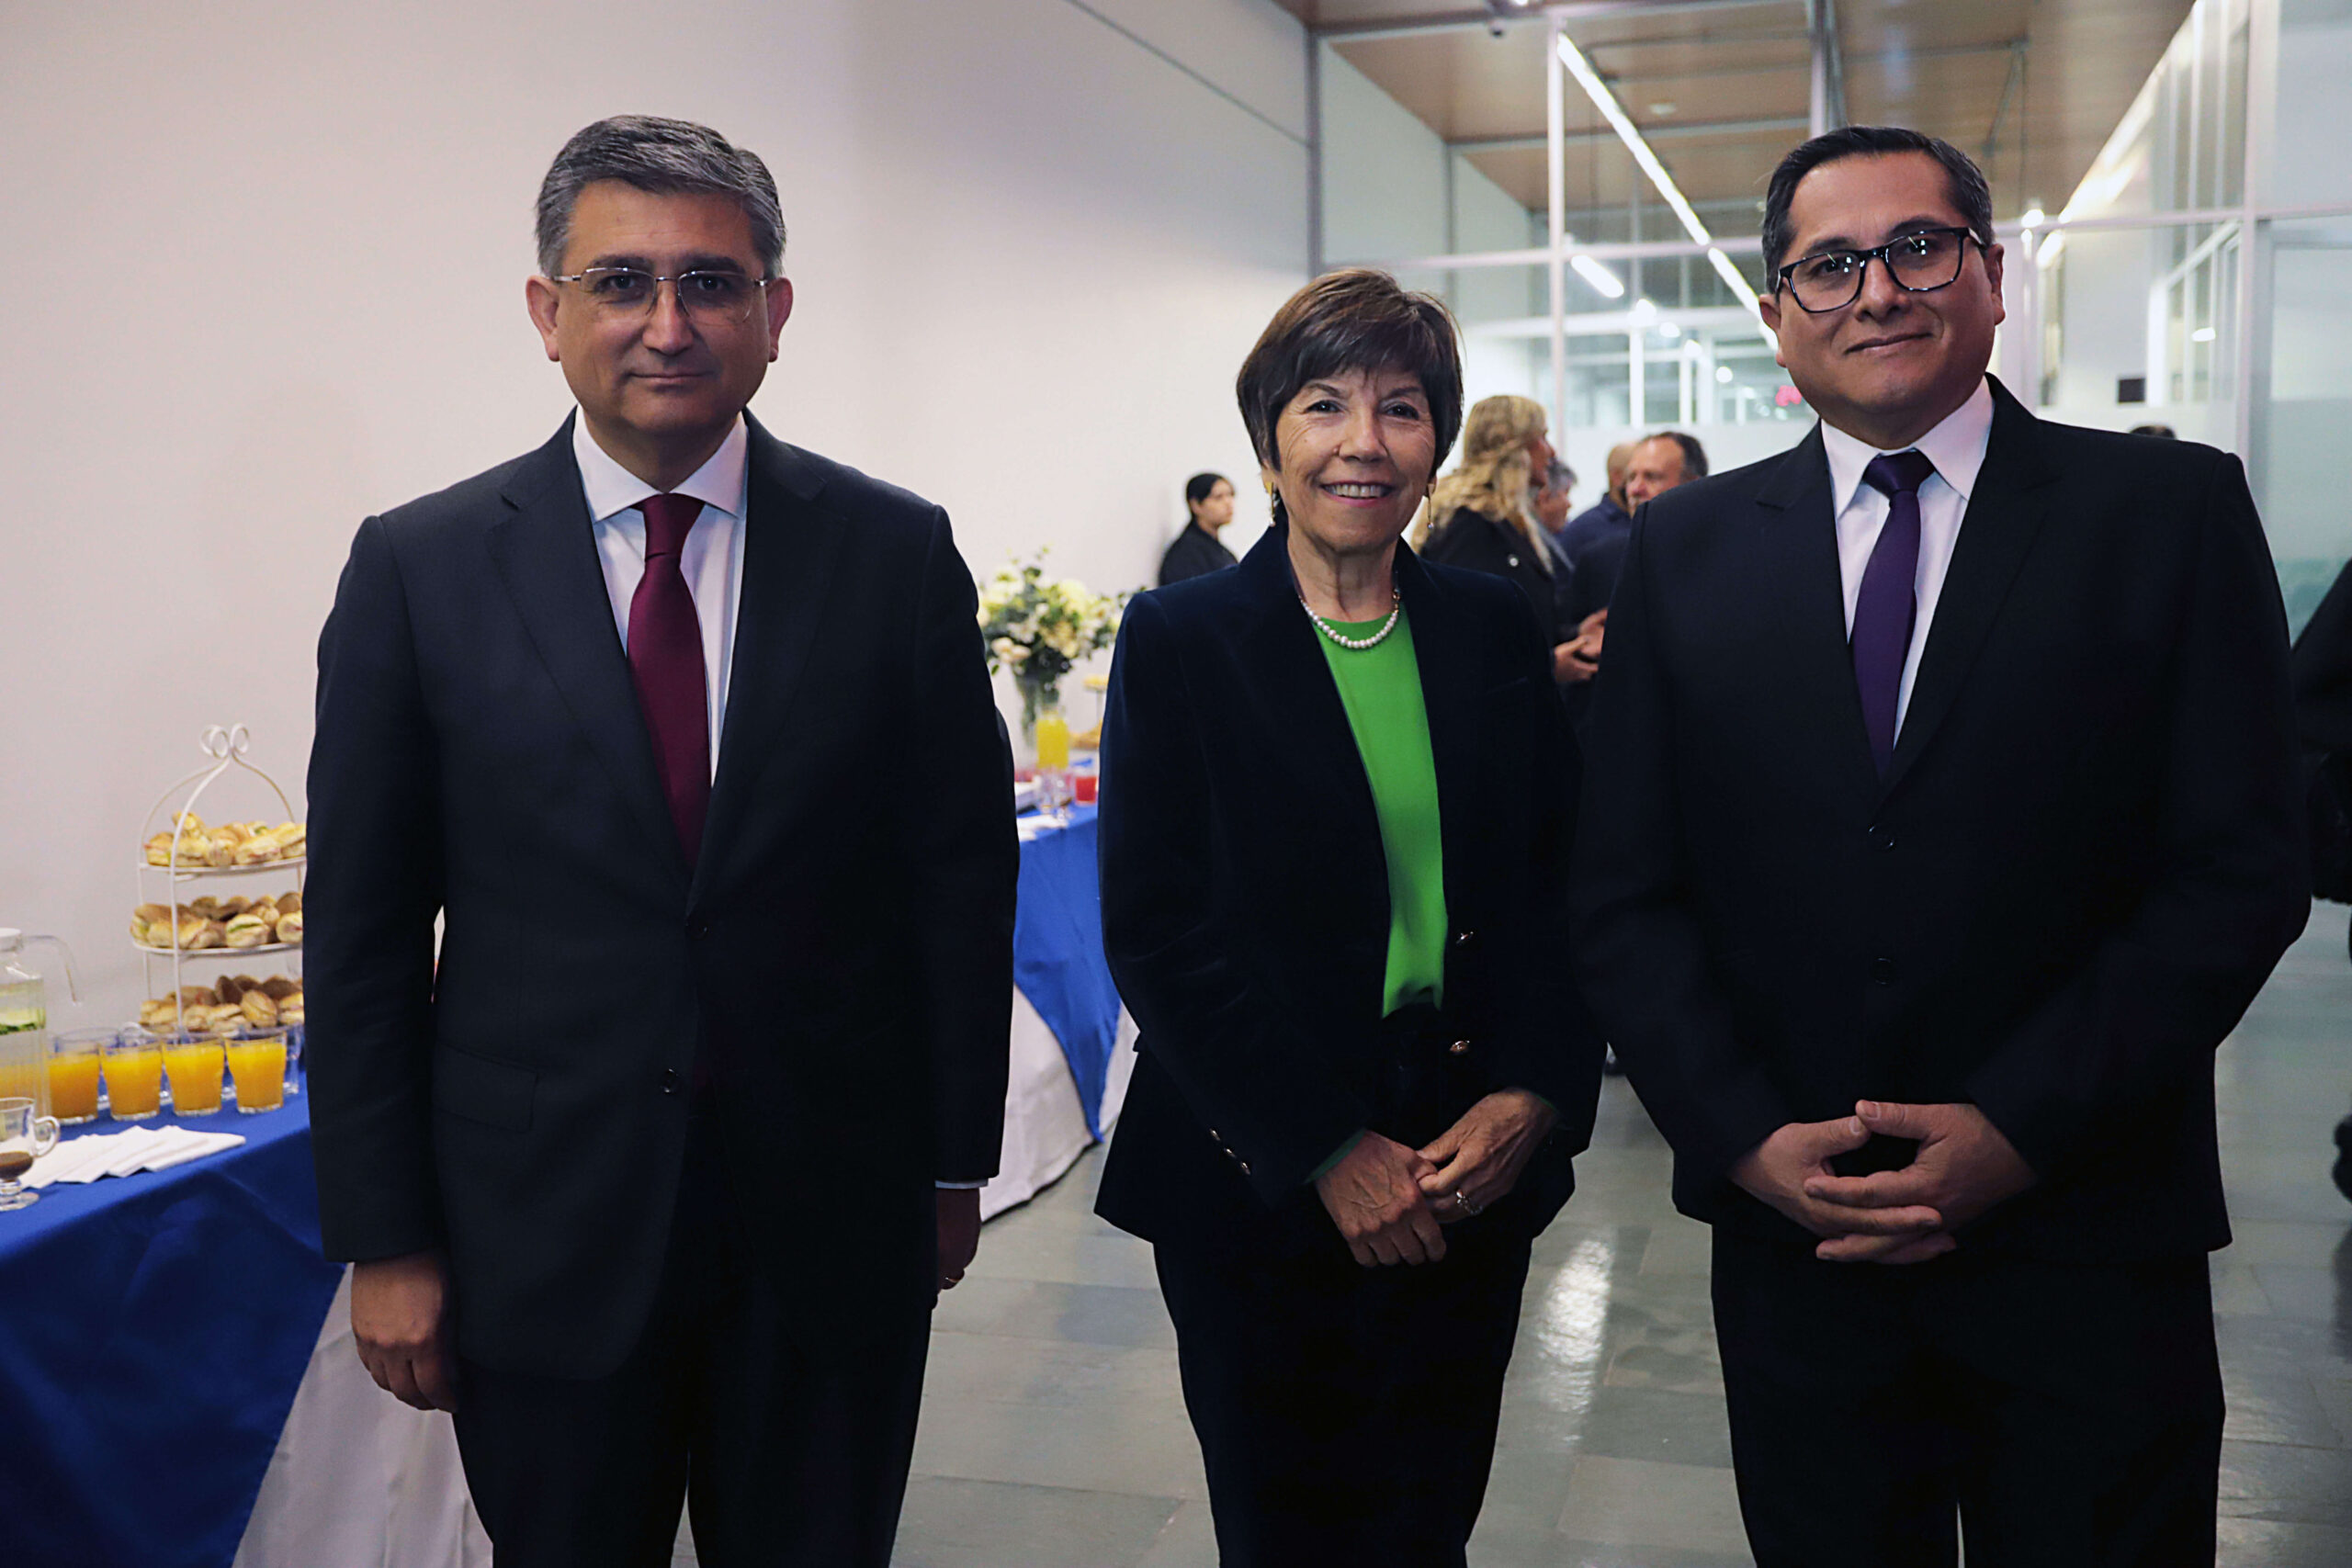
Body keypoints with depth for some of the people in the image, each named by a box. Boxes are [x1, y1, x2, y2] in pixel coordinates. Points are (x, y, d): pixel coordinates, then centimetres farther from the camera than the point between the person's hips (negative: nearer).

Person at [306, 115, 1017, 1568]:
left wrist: (956, 1165, 4)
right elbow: (363, 929, -1)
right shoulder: (420, 569, -3)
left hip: (834, 1218, 1)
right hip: (543, 1231, 0)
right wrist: (387, 1243, -1)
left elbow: (964, 873, 2)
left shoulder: (897, 552, -2)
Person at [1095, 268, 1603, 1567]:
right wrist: (1330, 1150, -12)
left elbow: (1562, 879, 7)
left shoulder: (1495, 629, 6)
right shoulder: (1179, 641, -5)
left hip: (1473, 1171, 3)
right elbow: (1154, 932, -9)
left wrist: (1532, 1096, -7)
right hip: (1257, 1186, -3)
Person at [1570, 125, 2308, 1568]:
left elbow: (2241, 869, -6)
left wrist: (2023, 1128, -14)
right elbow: (1627, 894, 2)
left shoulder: (2174, 511, -1)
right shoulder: (1687, 550, 4)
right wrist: (1745, 1137, -9)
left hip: (2088, 1245, -1)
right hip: (1792, 1234, 2)